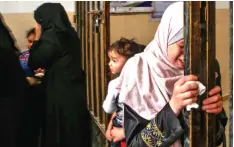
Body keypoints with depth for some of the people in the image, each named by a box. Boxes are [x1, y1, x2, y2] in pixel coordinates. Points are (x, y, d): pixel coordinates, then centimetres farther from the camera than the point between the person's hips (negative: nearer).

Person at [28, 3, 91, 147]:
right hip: (76, 89, 8)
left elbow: (33, 63, -10)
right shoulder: (70, 33, 9)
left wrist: (37, 38, -4)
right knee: (77, 133, 15)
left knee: (58, 135, 4)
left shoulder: (50, 36, -16)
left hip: (61, 93, -8)